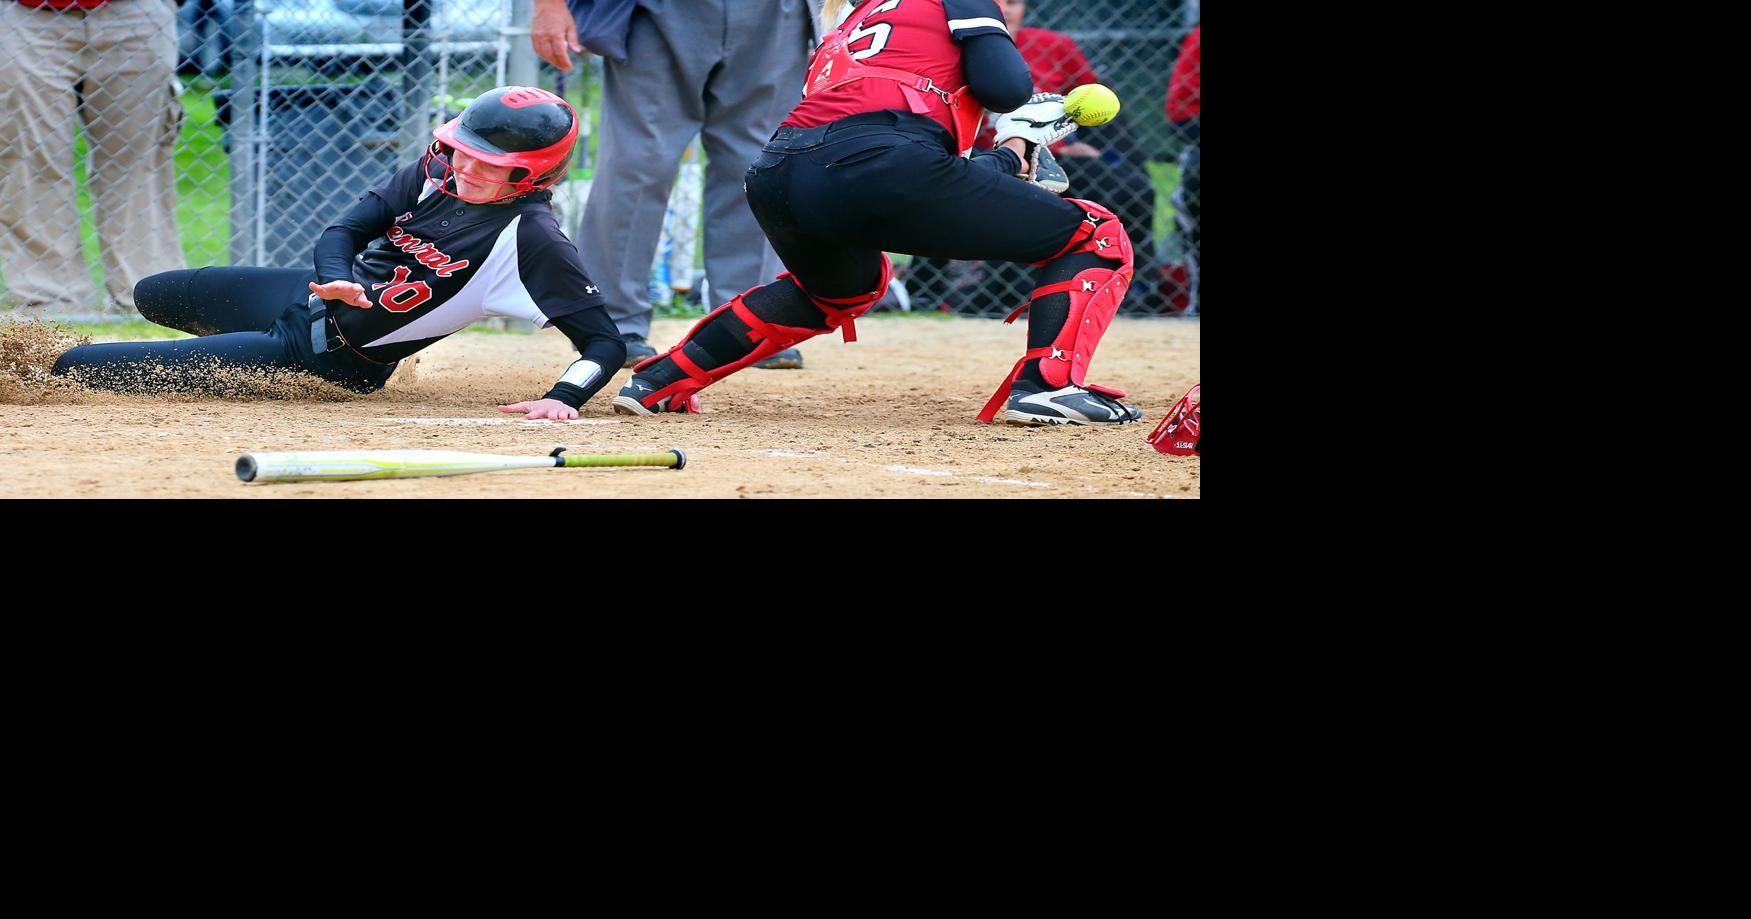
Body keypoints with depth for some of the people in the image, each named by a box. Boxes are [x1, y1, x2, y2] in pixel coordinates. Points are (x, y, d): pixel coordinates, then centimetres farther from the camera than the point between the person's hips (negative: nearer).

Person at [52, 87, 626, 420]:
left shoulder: (531, 238, -25)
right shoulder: (434, 174, -6)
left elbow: (605, 341, -25)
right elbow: (343, 232, -4)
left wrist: (562, 400, -42)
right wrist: (338, 281, -26)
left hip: (326, 359, -7)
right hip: (315, 293, 7)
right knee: (153, 295, 36)